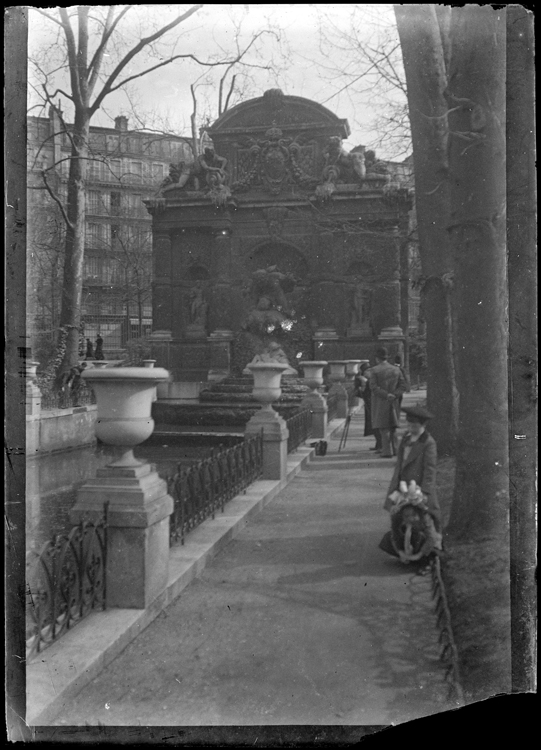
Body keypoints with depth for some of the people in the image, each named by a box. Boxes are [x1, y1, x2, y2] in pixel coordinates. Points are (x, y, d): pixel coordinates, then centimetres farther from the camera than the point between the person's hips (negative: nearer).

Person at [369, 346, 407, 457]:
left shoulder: (374, 370, -8)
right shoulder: (396, 369, 7)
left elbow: (374, 387, -16)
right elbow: (402, 386, 2)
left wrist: (386, 395, -14)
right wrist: (393, 395, -7)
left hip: (380, 402, -4)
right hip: (393, 402, 5)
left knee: (383, 427, -1)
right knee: (392, 426, 15)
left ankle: (387, 451, -3)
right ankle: (394, 449, 18)